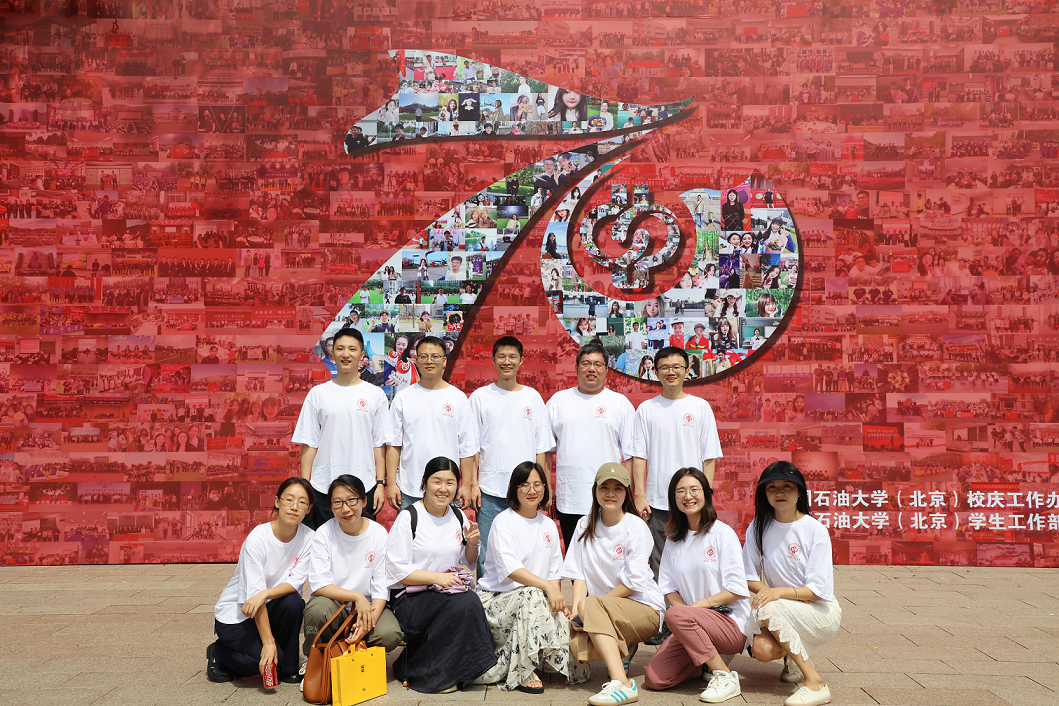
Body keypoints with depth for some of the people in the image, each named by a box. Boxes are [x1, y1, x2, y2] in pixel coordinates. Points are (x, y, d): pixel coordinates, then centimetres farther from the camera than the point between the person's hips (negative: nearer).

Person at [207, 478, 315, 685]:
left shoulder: (307, 538, -11)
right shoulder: (258, 538, -24)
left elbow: (295, 582, -15)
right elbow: (255, 592, -26)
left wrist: (265, 594, -35)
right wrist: (268, 642, -30)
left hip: (268, 607, 4)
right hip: (235, 614, -4)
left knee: (293, 602, -28)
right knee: (268, 656, -25)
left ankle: (288, 669, -5)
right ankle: (219, 654, 7)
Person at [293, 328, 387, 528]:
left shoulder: (375, 395, 4)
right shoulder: (317, 394, 5)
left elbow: (379, 444, 4)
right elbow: (309, 444, 5)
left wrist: (380, 484, -2)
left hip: (364, 487, 0)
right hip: (323, 487, 0)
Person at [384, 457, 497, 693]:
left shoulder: (459, 518, 11)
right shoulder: (408, 518, -7)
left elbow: (468, 563, 20)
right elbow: (396, 570, -12)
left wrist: (472, 544, -2)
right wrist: (437, 578, -21)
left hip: (449, 595, 6)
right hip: (411, 600, -6)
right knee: (466, 602, -30)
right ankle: (424, 673, -13)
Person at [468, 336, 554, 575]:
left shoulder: (533, 397, 7)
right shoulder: (480, 397, 5)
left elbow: (541, 448, 8)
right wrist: (472, 483, -4)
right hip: (489, 492, -1)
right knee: (486, 554, 0)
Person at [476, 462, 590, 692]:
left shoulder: (549, 525, 12)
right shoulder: (503, 521, -8)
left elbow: (554, 571, 12)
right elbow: (509, 568, -21)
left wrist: (558, 598, -8)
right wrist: (547, 586, -31)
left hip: (538, 599, 5)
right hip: (496, 598, -5)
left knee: (565, 619, -24)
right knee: (532, 595, -36)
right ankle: (524, 673, -27)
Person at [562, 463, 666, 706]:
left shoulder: (636, 527, -7)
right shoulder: (585, 525, 8)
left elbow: (634, 581, -13)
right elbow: (579, 573, 4)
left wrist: (587, 606, -15)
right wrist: (577, 606, -15)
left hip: (643, 608, -4)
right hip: (604, 613, 5)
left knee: (593, 605, -32)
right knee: (576, 645, -25)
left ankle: (621, 684, -34)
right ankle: (622, 652, 7)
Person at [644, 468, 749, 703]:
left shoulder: (722, 533, -6)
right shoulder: (673, 540, 10)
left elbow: (738, 590, -11)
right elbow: (668, 587, 9)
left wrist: (698, 605, -14)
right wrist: (687, 611, -9)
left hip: (732, 623, -5)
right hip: (694, 626, 5)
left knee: (675, 615, -33)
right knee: (654, 679, -13)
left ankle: (726, 677, -16)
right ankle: (709, 662, 12)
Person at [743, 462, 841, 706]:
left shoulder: (815, 530, -11)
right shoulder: (758, 527, 0)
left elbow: (818, 590, -15)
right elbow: (750, 577, 5)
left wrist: (779, 592, -29)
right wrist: (763, 589, -17)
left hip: (821, 612, -4)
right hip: (784, 613, 4)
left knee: (766, 608, -32)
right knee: (761, 649, -27)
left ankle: (814, 683, -20)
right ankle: (793, 655, 10)